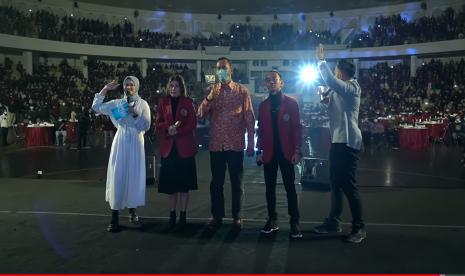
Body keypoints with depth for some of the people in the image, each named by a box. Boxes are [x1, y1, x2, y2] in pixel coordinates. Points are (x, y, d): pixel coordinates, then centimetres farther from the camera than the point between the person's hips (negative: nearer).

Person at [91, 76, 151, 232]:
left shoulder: (143, 104, 4)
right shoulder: (117, 103, 7)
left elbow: (146, 126, -2)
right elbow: (96, 107, 4)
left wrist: (136, 115, -16)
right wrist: (105, 89, -1)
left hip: (135, 143, 0)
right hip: (120, 142, 0)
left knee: (134, 176, 5)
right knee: (117, 176, -4)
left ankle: (132, 211, 22)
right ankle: (114, 217, -1)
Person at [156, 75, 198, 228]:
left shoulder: (188, 102, 3)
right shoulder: (163, 102, 10)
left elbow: (193, 123, -3)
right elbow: (158, 123, 6)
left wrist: (178, 131, -17)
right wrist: (168, 128, -14)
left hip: (185, 148, -2)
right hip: (168, 148, 2)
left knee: (184, 183, 3)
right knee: (170, 183, 6)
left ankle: (183, 215, 11)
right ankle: (172, 214, 17)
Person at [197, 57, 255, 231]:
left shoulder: (242, 91, 1)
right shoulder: (210, 90, 7)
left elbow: (250, 118, 0)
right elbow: (201, 114, -2)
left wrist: (251, 143, -4)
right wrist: (209, 98, -19)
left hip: (236, 144, -2)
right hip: (216, 145, 2)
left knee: (236, 182, 6)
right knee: (216, 182, 9)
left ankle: (236, 217, 18)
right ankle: (217, 216, 20)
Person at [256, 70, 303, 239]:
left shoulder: (291, 103, 1)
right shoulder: (263, 105, 11)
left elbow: (297, 128, -2)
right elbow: (261, 129, 11)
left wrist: (297, 150, -8)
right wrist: (259, 151, 6)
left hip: (286, 152, -3)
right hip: (269, 152, 3)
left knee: (290, 187, -1)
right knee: (270, 187, 7)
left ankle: (294, 223, 5)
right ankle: (272, 221, 16)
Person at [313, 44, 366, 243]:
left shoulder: (351, 88, -13)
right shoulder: (340, 90, 14)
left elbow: (331, 81, -28)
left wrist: (321, 61, -18)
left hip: (348, 142, -10)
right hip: (338, 140, 10)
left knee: (348, 185, -7)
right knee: (335, 183, 14)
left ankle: (359, 228, 3)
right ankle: (333, 222, 25)